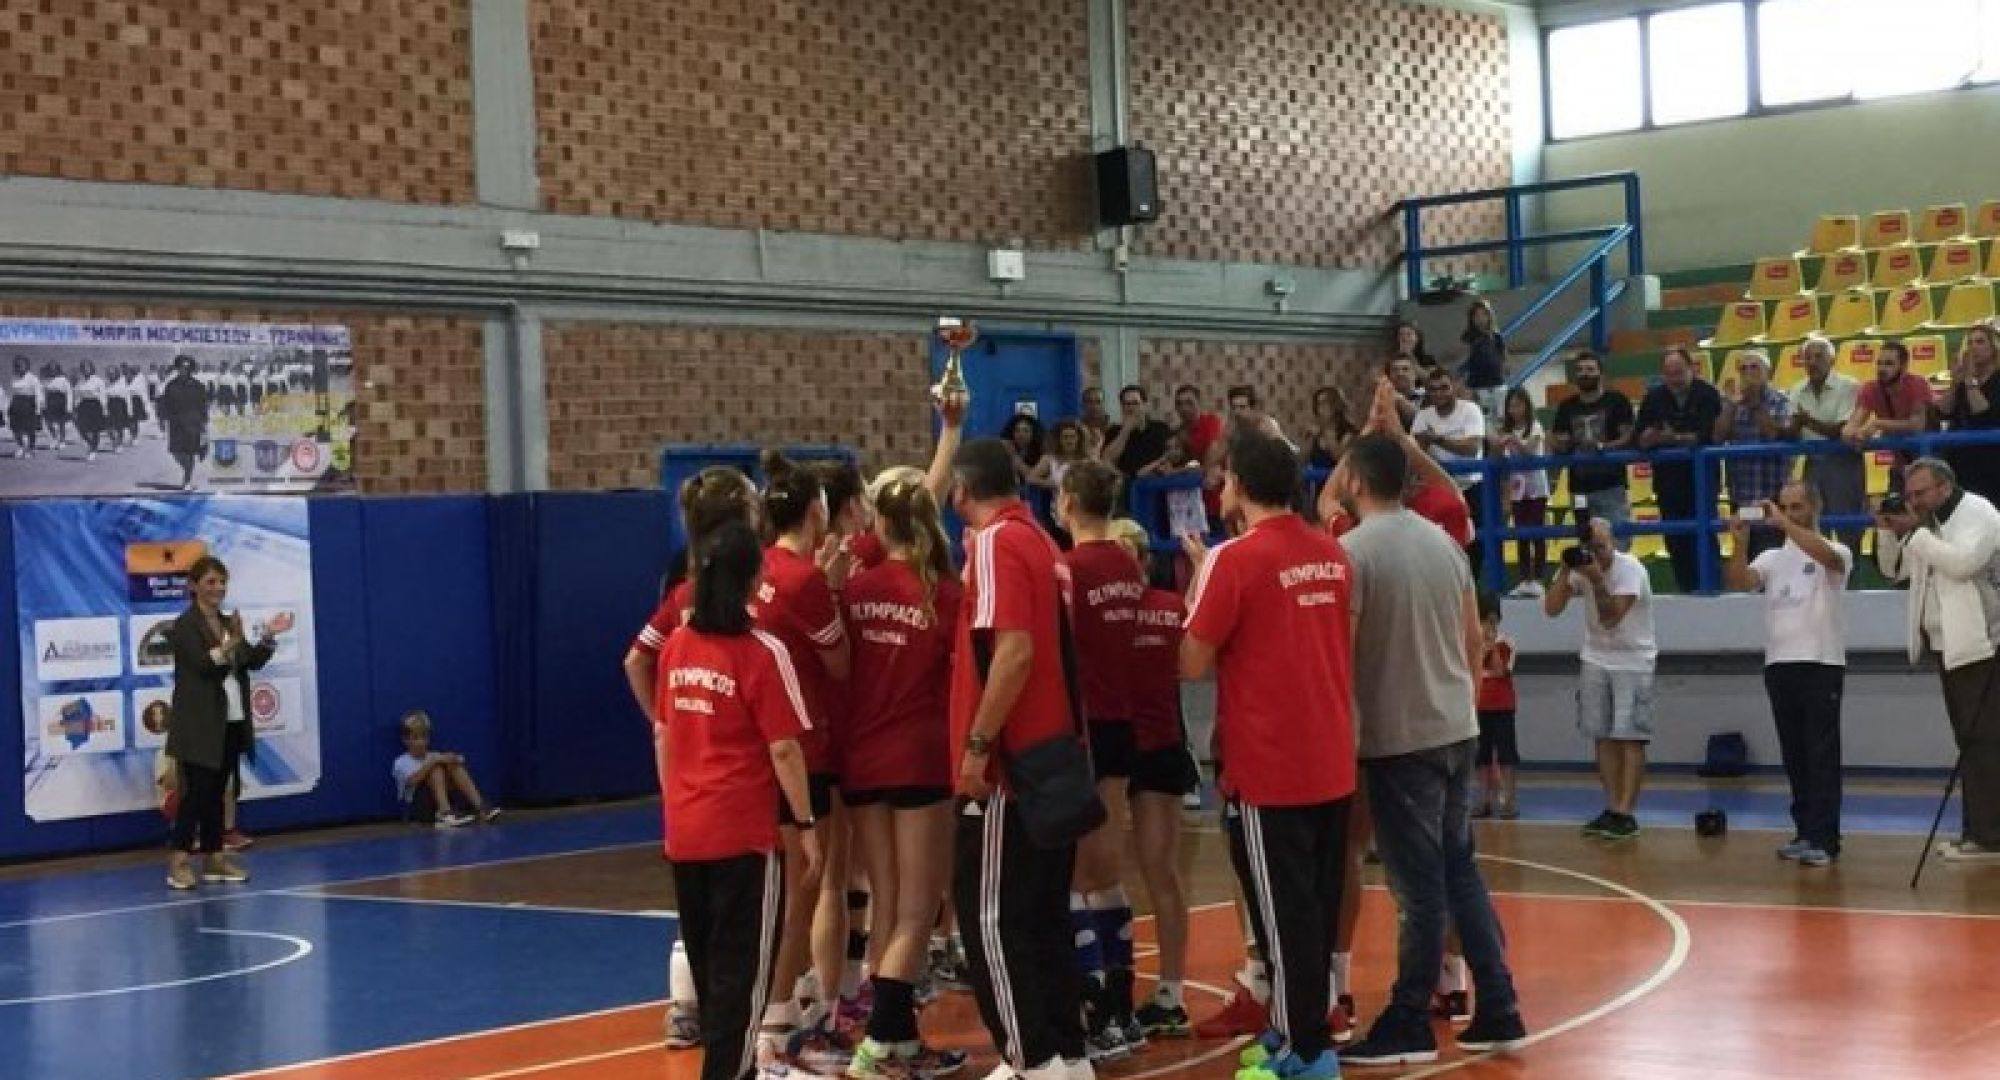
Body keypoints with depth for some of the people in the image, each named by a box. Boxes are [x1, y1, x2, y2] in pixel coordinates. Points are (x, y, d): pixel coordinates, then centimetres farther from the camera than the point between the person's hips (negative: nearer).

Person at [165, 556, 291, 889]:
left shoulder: (228, 623, 13)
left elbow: (252, 662, 12)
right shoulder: (185, 626, -10)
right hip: (200, 725, -7)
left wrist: (268, 636, -4)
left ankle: (214, 858, 14)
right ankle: (178, 863, -8)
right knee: (196, 791, -10)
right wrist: (232, 643, -37)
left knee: (217, 792, 10)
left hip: (231, 722, 7)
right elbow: (205, 664, -22)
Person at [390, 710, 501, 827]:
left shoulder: (434, 756, 18)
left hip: (444, 801, 4)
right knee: (436, 768, -22)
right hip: (419, 807, -4)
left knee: (454, 766, -15)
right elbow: (412, 780, -19)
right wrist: (432, 762, -25)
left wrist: (452, 760, -18)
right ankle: (445, 813, -44)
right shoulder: (402, 762, 3)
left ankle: (480, 807, -30)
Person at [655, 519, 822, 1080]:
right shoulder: (761, 652, -12)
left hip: (685, 829, 6)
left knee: (707, 961, 17)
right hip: (745, 829, -6)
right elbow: (783, 749, -12)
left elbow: (663, 734, 11)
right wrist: (805, 824, -4)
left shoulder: (677, 645, 4)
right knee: (743, 967, 1)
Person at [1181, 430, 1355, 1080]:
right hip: (1332, 762, 7)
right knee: (1316, 905, 15)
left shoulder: (1235, 559, -14)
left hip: (1269, 767, -7)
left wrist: (1199, 584, 3)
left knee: (1283, 913, 1)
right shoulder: (1332, 555, 7)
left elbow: (1193, 665, -12)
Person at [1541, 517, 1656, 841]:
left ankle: (1625, 814, -9)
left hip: (1633, 661, -5)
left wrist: (1597, 580, -38)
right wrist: (1565, 570, -23)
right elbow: (1551, 610, -14)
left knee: (1630, 737, -8)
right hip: (1596, 660, 5)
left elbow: (1611, 619, -27)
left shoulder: (1630, 569, -20)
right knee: (1604, 737, 6)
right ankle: (1612, 809, 13)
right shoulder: (1579, 568, -6)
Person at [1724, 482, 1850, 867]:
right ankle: (1805, 832, 14)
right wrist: (1740, 541, -16)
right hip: (1779, 665, 5)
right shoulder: (1772, 558, 15)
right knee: (1794, 754, 8)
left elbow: (1827, 555, -25)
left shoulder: (1835, 552, 0)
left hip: (1821, 664, -5)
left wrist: (1783, 524, -27)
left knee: (1822, 754, -5)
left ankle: (1824, 839, -5)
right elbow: (1739, 582, -2)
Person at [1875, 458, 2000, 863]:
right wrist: (1889, 532, 2)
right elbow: (1894, 570, 19)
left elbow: (1962, 563, -25)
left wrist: (1914, 532, -19)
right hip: (1947, 646, 9)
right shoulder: (1927, 522, 15)